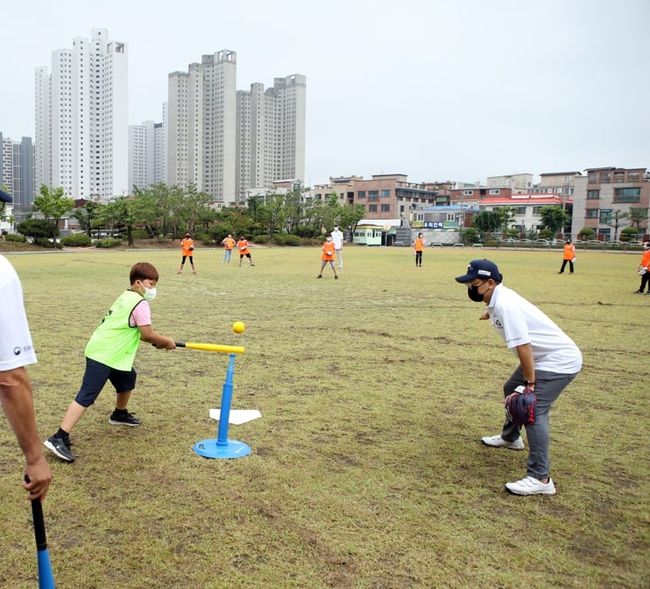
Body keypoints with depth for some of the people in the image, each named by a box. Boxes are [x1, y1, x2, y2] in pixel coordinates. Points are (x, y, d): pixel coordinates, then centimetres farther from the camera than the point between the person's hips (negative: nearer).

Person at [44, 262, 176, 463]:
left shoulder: (126, 298, 17)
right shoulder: (140, 304, -13)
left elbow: (135, 332, 21)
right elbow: (148, 334, -14)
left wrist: (158, 341, 14)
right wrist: (166, 341, 3)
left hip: (103, 351, 10)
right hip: (103, 356, -10)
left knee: (127, 378, 28)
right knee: (86, 397, -13)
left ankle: (119, 414, 49)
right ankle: (59, 438, -15)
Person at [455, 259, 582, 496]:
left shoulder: (505, 305, -27)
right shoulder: (498, 299, 3)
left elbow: (523, 345, -31)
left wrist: (530, 383, -26)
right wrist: (490, 312, 53)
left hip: (560, 360, -11)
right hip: (545, 357, 11)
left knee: (533, 409, -21)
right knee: (512, 390, 25)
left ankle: (540, 479, -21)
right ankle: (510, 438, 47)